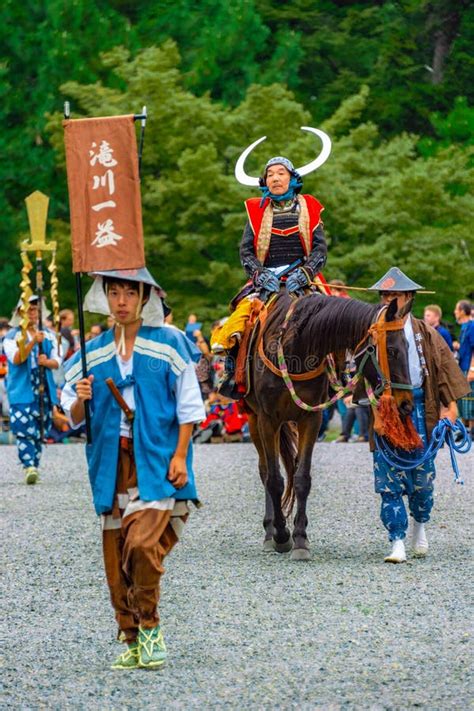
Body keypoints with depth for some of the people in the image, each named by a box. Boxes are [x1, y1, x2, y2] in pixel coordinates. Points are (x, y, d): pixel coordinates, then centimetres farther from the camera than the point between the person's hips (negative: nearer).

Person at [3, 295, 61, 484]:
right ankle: (29, 467, -23)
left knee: (40, 432, 7)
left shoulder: (49, 335, 13)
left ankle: (34, 467, 15)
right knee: (24, 431, -16)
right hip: (21, 392, -4)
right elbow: (16, 359, -15)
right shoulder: (12, 336, 1)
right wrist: (32, 342, -28)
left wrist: (47, 362, -14)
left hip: (44, 392, 4)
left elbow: (57, 361, 9)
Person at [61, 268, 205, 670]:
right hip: (114, 465, 4)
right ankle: (132, 641, 15)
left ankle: (149, 629, -3)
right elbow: (74, 418, 11)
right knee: (116, 555, 3)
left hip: (158, 463, -4)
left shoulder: (169, 344, 0)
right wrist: (80, 398, -11)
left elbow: (188, 405, 0)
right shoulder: (95, 353, 9)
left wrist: (180, 456, -8)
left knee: (142, 543, -20)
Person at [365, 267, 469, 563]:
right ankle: (398, 543, -2)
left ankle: (420, 525, 32)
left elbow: (444, 365, 5)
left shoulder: (425, 334, 5)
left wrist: (450, 403, -3)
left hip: (417, 408, 0)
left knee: (422, 474, 4)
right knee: (388, 479, -6)